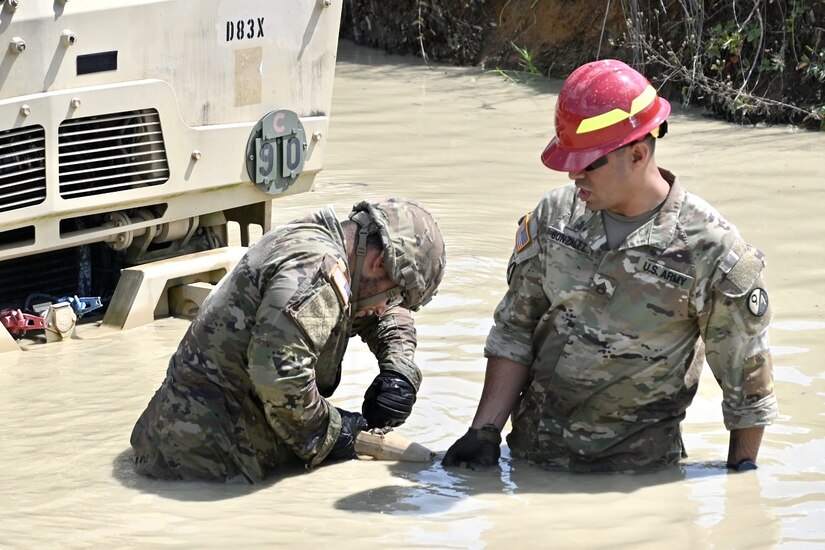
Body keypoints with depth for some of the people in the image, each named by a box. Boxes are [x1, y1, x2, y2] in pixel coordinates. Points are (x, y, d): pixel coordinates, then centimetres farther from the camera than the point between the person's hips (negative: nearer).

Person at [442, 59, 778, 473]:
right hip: (532, 456, 3)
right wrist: (484, 432, -2)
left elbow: (748, 381, -5)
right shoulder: (555, 215, -1)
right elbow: (514, 331, 7)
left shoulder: (710, 249, -14)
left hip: (637, 473, -3)